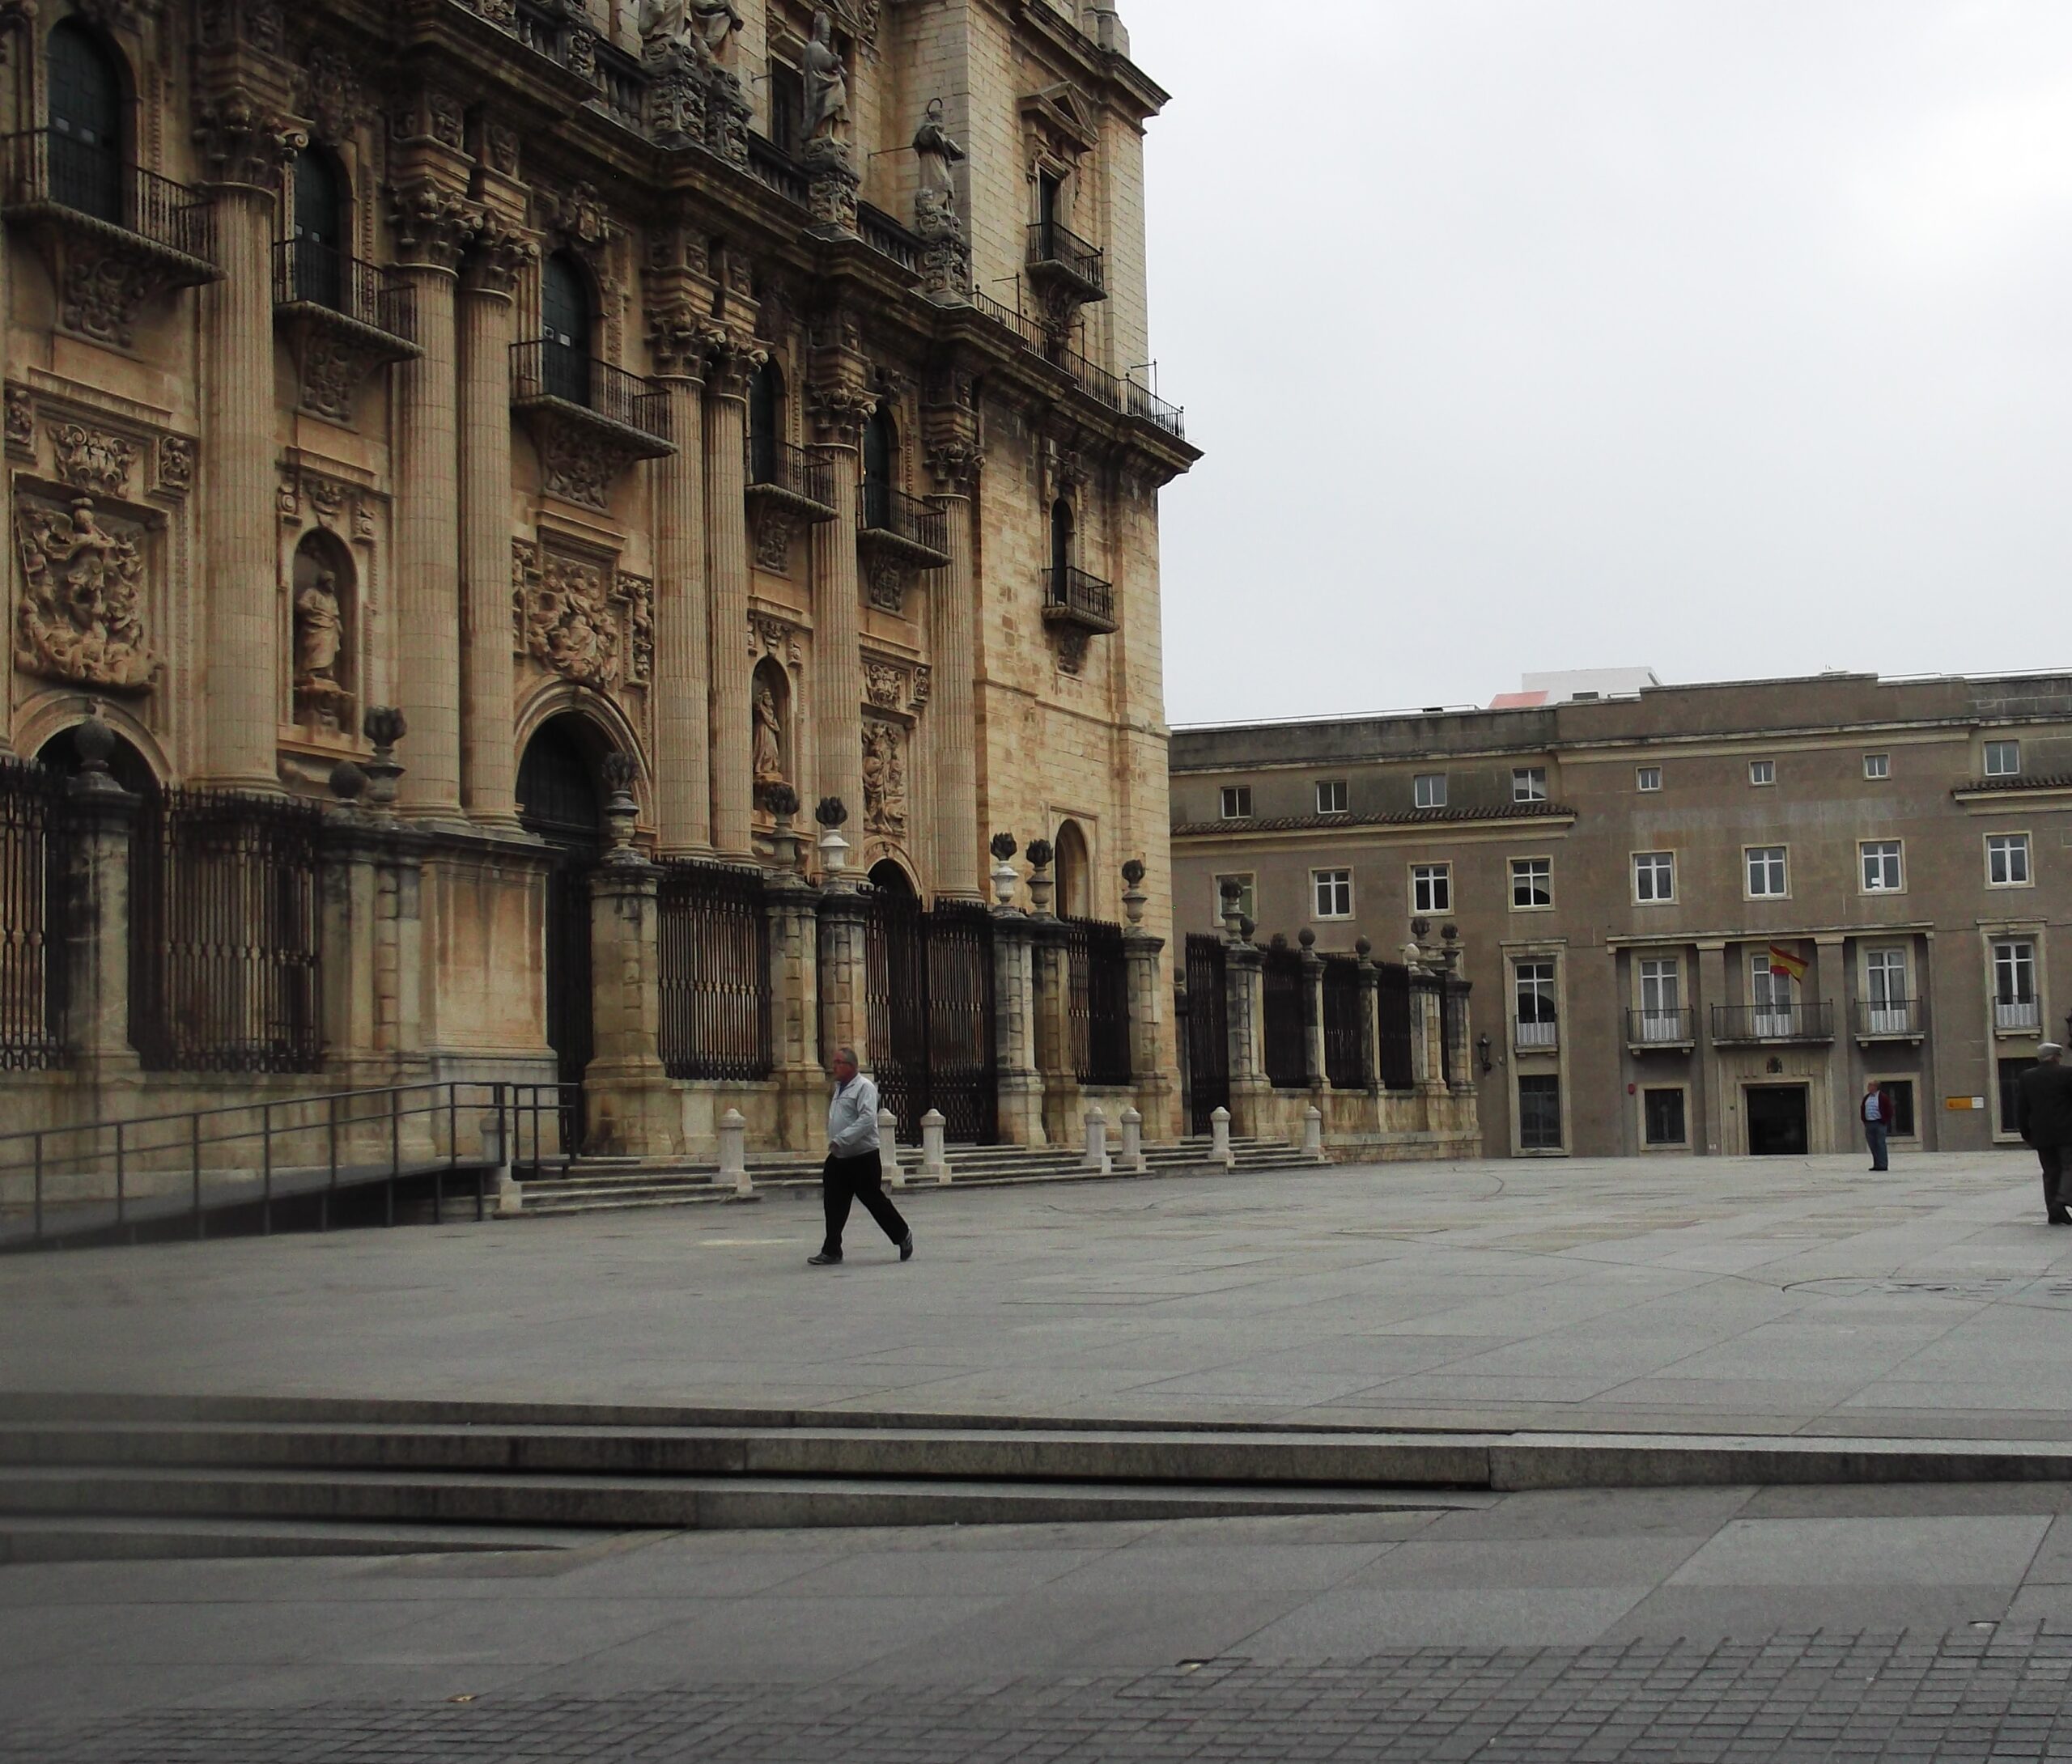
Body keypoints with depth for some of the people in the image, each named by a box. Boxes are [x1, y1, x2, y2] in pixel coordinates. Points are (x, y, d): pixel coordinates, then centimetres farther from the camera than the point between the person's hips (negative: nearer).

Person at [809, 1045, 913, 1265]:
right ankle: (831, 1251, 6)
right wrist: (833, 1142, 14)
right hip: (838, 1157, 8)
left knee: (875, 1201, 1)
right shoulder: (839, 1088, 14)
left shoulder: (864, 1087, -13)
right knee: (833, 1206, 2)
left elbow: (867, 1119, -25)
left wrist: (841, 1140, -28)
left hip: (863, 1158, -8)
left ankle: (903, 1237, 20)